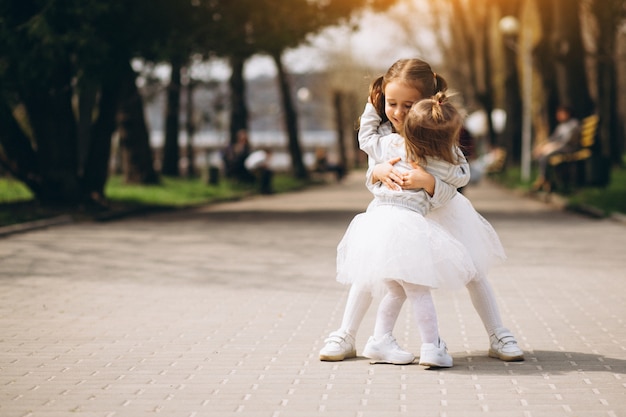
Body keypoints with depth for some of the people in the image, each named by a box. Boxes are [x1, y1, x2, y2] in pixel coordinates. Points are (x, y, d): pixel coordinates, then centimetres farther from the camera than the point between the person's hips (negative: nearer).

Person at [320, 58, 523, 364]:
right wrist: (378, 172, -35)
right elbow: (371, 180, -12)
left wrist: (428, 182, -52)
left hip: (440, 212, -2)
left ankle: (499, 337, 10)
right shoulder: (383, 133, -20)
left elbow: (448, 192, -31)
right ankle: (345, 336, 4)